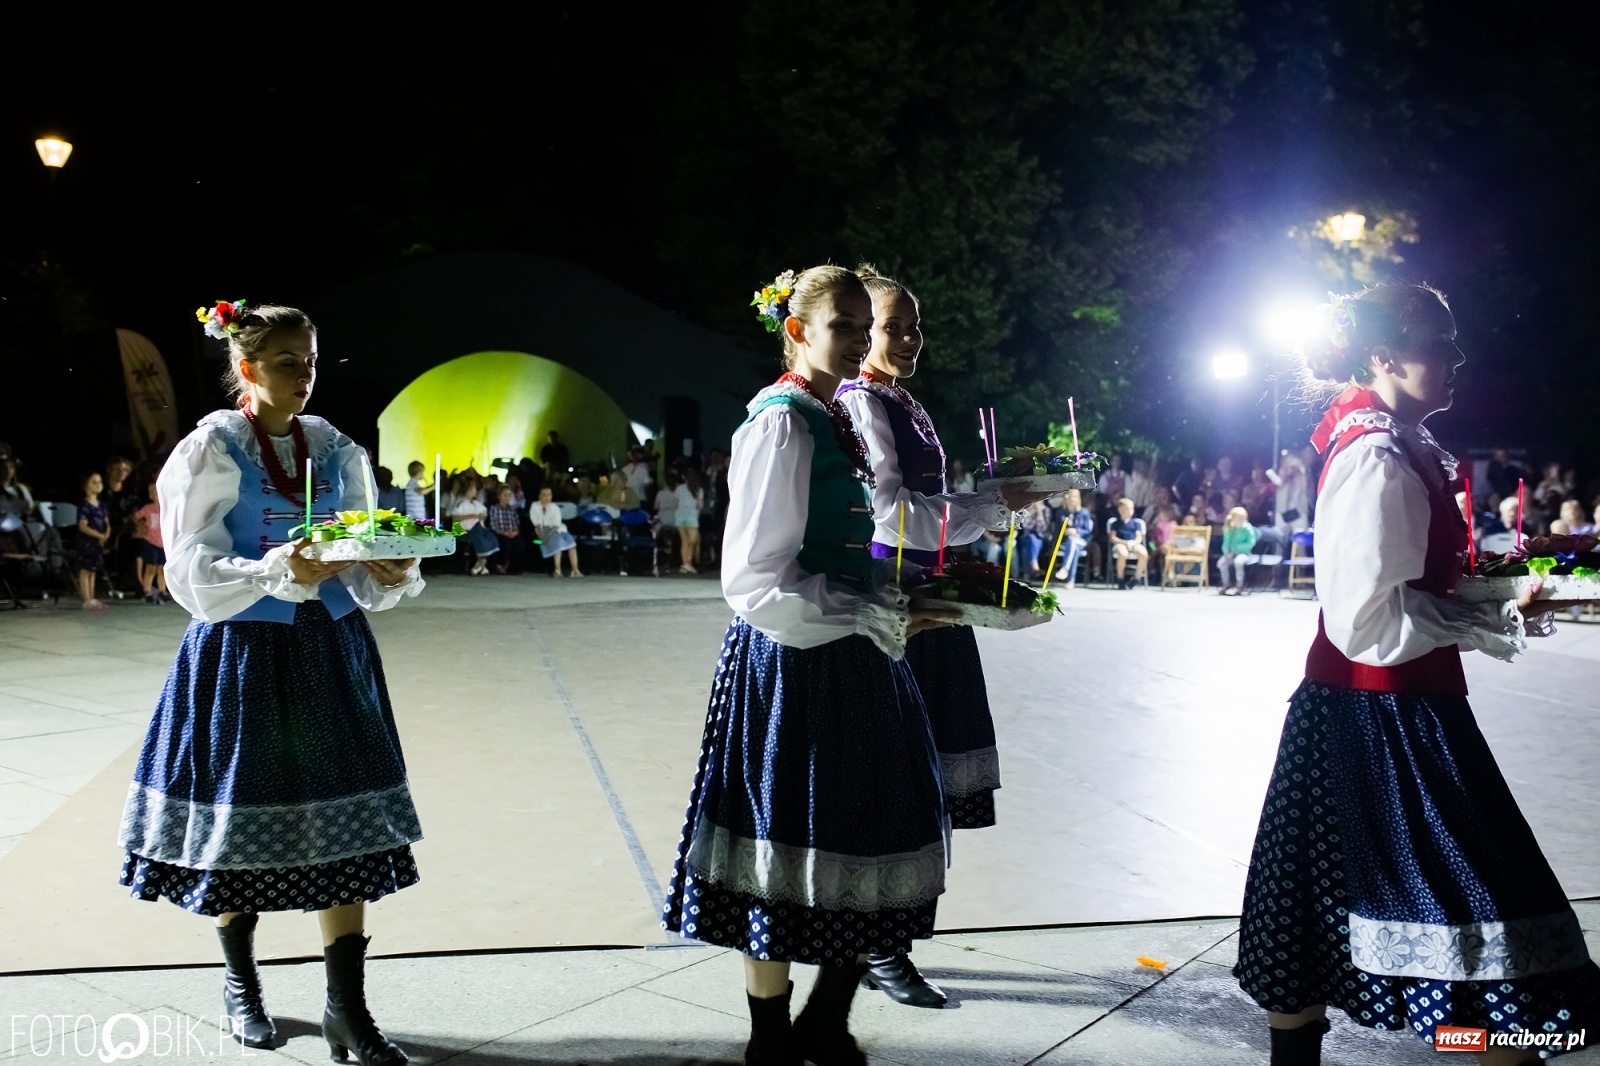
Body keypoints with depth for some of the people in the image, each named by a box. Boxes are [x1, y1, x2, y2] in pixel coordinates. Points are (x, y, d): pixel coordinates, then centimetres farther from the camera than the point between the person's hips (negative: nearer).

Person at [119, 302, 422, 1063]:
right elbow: (195, 575, -12)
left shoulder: (335, 449, 6)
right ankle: (241, 985, 33)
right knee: (243, 823, 9)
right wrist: (280, 573, -27)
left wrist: (390, 576, -18)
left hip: (330, 654, 3)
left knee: (344, 825, 1)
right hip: (241, 657, -3)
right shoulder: (210, 450, -6)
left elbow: (361, 564, 5)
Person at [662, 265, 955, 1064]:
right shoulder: (782, 423, -14)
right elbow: (754, 580, -19)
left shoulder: (834, 420, 14)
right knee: (784, 865, 5)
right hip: (792, 668, -9)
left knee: (866, 853, 14)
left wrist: (895, 606, 6)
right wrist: (876, 618, -16)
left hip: (846, 664, 9)